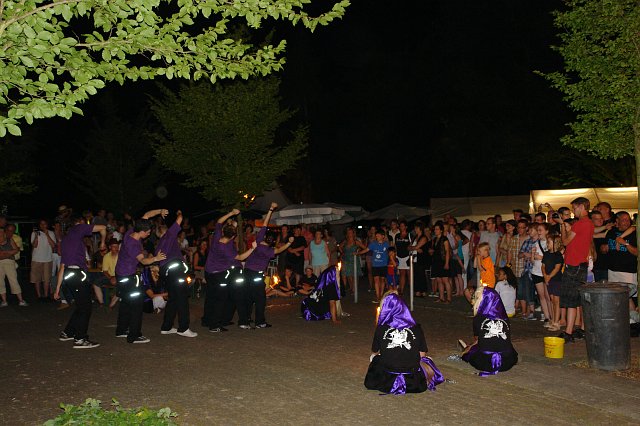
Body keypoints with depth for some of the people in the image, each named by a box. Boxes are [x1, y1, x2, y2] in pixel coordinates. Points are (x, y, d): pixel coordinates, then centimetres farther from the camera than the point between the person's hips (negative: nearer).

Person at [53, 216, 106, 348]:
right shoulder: (78, 228, 5)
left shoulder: (65, 239, 27)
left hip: (68, 275, 8)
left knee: (81, 306, 19)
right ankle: (80, 339, -2)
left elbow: (62, 266, 26)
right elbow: (102, 228, -1)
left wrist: (58, 288, 25)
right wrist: (102, 243, 18)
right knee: (85, 307, -3)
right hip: (78, 273, -8)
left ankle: (67, 333, 27)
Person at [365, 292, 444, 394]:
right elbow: (422, 354, 5)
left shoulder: (381, 328, -1)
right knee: (426, 361, 32)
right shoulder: (416, 328, 0)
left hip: (386, 381, -2)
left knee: (374, 359, 30)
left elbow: (375, 352, 14)